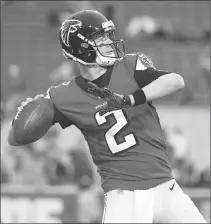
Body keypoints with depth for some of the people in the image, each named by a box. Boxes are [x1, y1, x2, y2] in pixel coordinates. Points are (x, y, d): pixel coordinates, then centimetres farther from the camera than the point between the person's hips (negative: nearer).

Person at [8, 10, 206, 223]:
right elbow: (14, 139, 0)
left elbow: (176, 81, -17)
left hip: (165, 187, 3)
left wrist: (128, 100, -29)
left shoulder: (130, 66, 0)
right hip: (124, 194, -3)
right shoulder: (66, 97, -4)